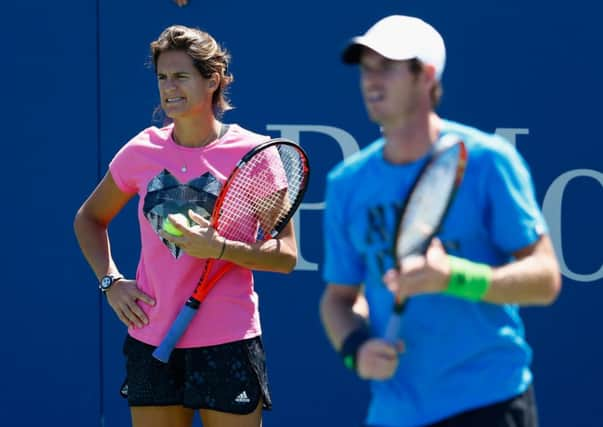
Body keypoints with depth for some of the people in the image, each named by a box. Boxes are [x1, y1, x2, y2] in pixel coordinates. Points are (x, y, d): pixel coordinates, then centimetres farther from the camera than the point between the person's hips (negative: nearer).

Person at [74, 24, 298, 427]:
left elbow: (286, 255, -6)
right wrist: (111, 281, 5)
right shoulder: (140, 151, 4)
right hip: (150, 339, 3)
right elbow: (89, 219, 20)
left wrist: (220, 248, -22)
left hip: (228, 344, -3)